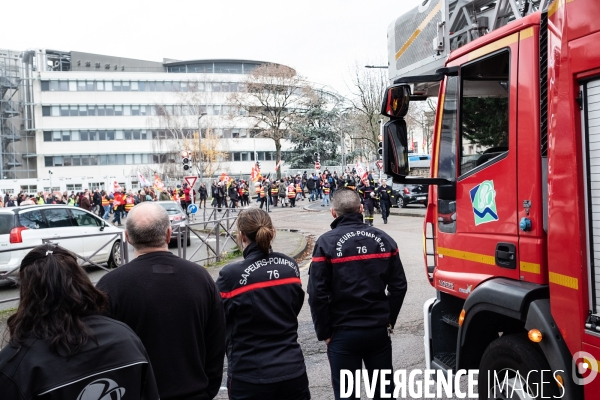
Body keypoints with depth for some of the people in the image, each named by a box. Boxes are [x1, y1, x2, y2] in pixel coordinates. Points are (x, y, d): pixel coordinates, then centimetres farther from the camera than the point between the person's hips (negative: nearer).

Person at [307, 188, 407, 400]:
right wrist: (389, 319, 12)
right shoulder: (383, 239, 0)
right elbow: (398, 286, 2)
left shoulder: (326, 243, -11)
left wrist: (325, 332, -2)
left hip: (343, 333, -3)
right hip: (379, 330, 4)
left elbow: (318, 294, -13)